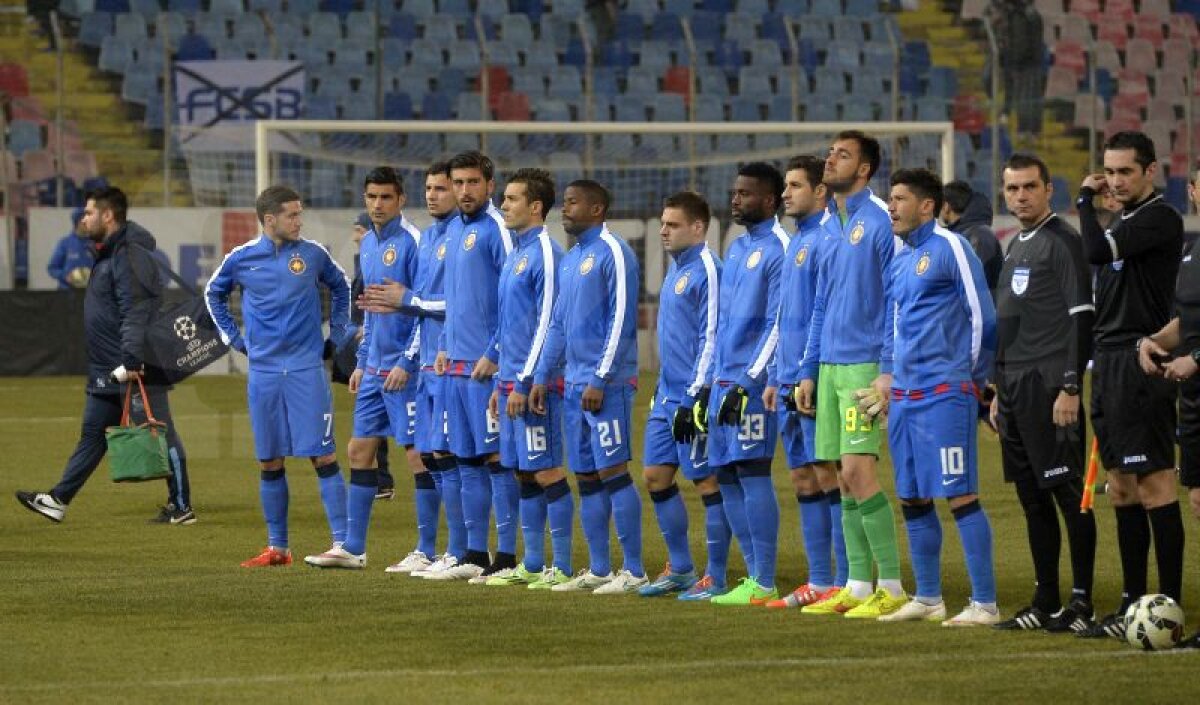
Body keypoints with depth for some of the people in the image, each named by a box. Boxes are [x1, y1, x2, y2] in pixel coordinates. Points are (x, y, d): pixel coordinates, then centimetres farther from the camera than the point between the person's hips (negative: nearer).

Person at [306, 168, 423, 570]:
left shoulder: (411, 242, -12)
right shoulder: (368, 244, 14)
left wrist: (407, 363, -18)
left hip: (406, 370, -9)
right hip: (375, 369, 9)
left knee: (418, 454, -5)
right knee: (360, 449, 10)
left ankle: (427, 551, 0)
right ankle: (352, 549, 16)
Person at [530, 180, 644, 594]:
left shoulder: (612, 253, -9)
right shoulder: (569, 261, 18)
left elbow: (621, 319, -14)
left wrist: (600, 379, -17)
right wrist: (542, 377, 16)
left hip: (607, 383, -9)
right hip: (574, 384, 9)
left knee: (612, 471, -9)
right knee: (586, 477, 8)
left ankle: (634, 571, -7)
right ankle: (598, 570, 12)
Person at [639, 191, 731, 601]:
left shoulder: (707, 270, -13)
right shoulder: (676, 267, 16)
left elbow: (712, 337, -16)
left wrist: (697, 397, -18)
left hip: (693, 396, -10)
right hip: (667, 394, 10)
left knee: (707, 481, -3)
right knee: (656, 475, 10)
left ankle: (715, 577, 2)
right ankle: (680, 568, 20)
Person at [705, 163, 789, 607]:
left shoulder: (779, 249, -9)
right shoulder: (737, 248, 19)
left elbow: (778, 324, -14)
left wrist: (749, 381, -18)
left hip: (754, 381, -9)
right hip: (725, 379, 9)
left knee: (752, 472, -11)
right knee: (727, 477, 7)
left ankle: (764, 585, -10)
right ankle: (754, 576, 11)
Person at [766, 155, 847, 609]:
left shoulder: (826, 240, -11)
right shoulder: (795, 243, 19)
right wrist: (778, 379, 20)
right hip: (792, 383, 10)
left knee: (828, 474, -8)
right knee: (804, 478, 9)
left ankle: (844, 583, -7)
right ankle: (819, 581, 13)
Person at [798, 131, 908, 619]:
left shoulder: (880, 221, -8)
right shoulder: (830, 225, 16)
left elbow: (896, 299, -11)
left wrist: (888, 370, -17)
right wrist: (809, 371, 18)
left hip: (865, 366, -8)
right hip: (829, 367, 8)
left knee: (857, 470, -14)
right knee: (844, 477, 7)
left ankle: (892, 587, -10)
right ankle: (858, 586, 12)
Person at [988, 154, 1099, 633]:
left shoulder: (1063, 242, -8)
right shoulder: (1015, 248, 20)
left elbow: (1082, 319, -14)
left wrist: (1070, 388, -19)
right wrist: (1000, 391, 22)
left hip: (1050, 387, -9)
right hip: (1016, 389, 9)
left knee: (1068, 493, -7)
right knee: (1033, 498, 10)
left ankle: (1082, 602, -6)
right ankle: (1046, 603, 14)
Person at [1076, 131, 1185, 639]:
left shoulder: (1161, 219, -10)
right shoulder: (1124, 224, 18)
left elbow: (1097, 251, -23)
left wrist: (1086, 200, -7)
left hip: (1140, 364, -10)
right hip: (1109, 364, 10)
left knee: (1153, 484, -9)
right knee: (1122, 488, 10)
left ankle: (1168, 603, -8)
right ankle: (1133, 603, 14)